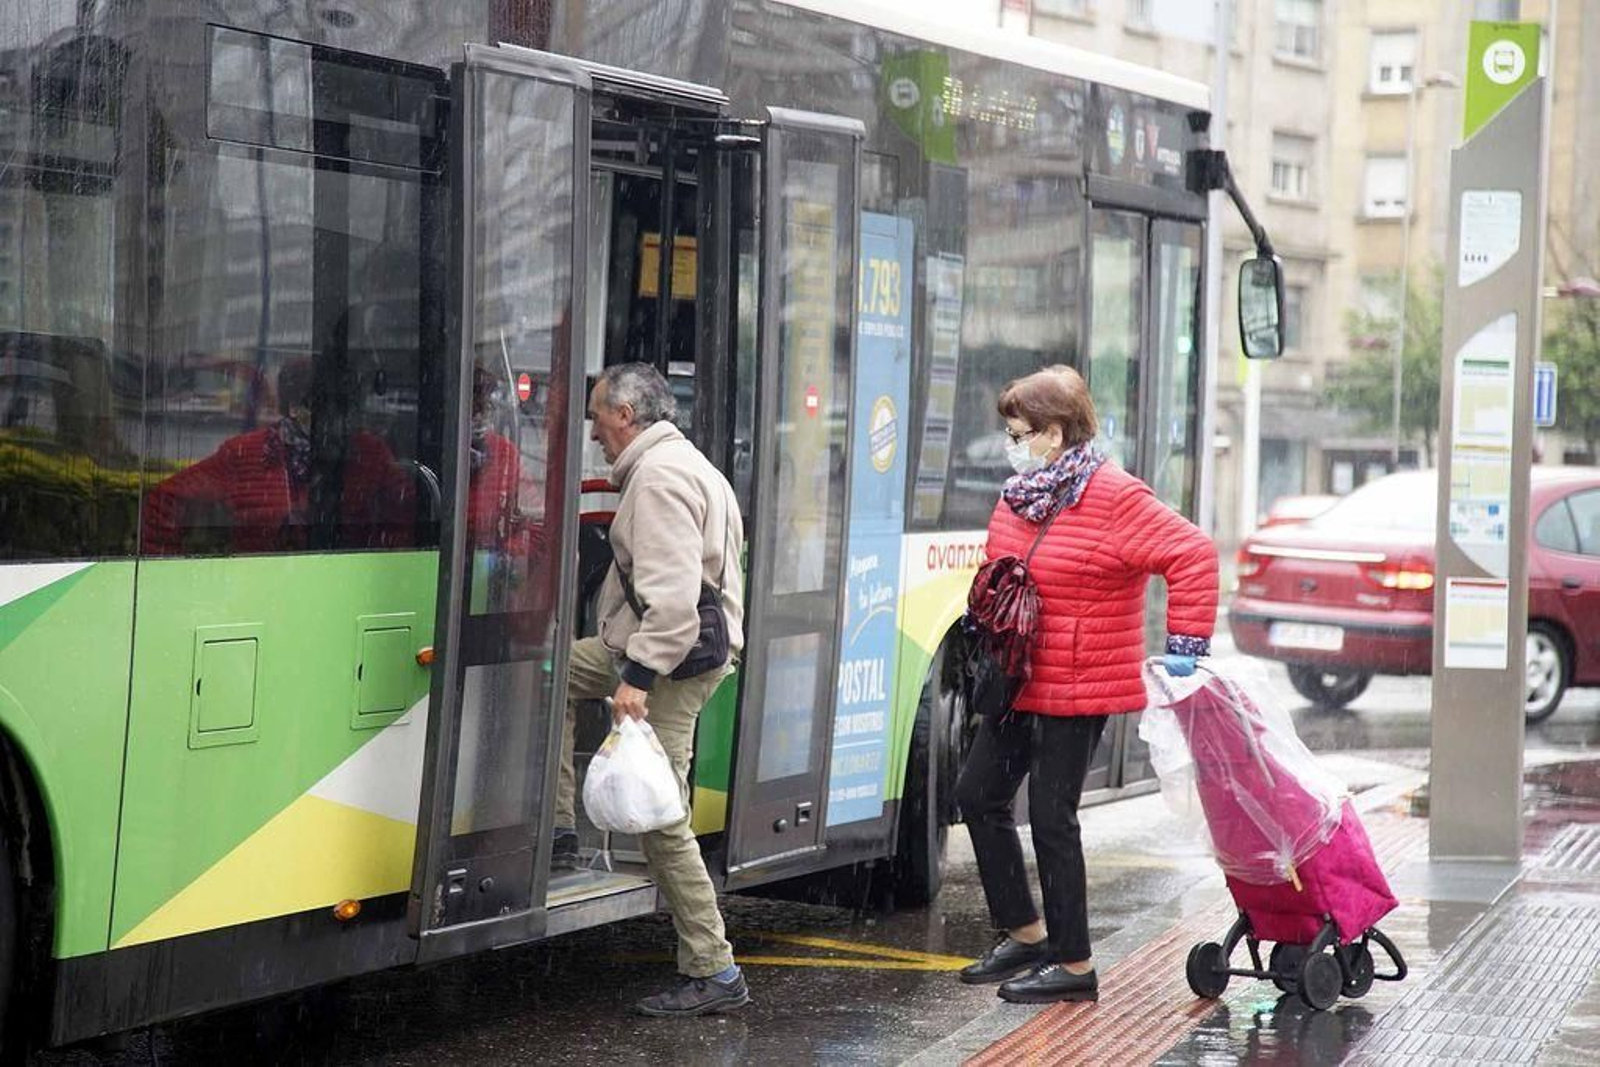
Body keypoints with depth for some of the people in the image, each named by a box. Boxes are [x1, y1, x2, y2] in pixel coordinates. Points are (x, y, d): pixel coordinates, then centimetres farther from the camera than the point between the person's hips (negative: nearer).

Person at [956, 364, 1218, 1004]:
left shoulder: (1114, 498, -18)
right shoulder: (1019, 495, 8)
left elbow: (1192, 556, -21)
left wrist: (1185, 646, -20)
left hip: (1078, 691, -9)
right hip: (1020, 683, 9)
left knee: (1051, 818, -5)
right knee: (978, 793, 12)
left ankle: (1074, 965, 7)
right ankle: (1026, 934, 25)